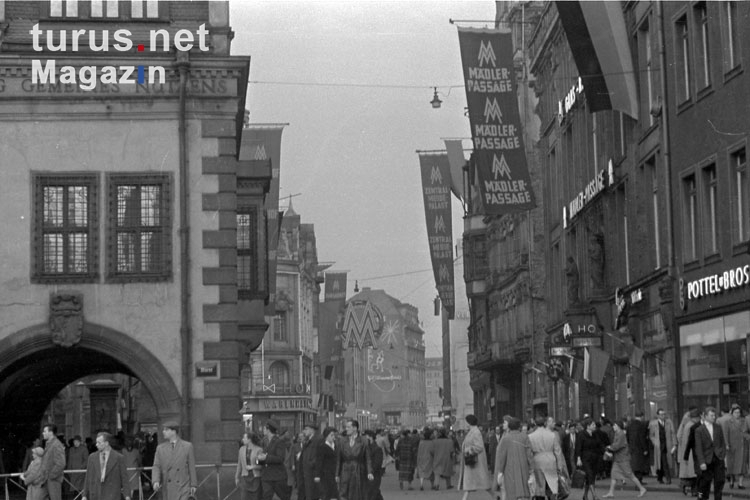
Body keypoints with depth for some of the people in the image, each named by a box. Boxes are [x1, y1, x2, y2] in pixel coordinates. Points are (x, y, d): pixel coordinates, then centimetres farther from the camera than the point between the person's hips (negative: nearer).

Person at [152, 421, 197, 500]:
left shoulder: (187, 446, 3)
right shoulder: (160, 448, 9)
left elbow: (191, 467, 3)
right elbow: (156, 467, 2)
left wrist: (193, 485, -1)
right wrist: (156, 481, -16)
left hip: (183, 488, -3)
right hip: (167, 489, 3)